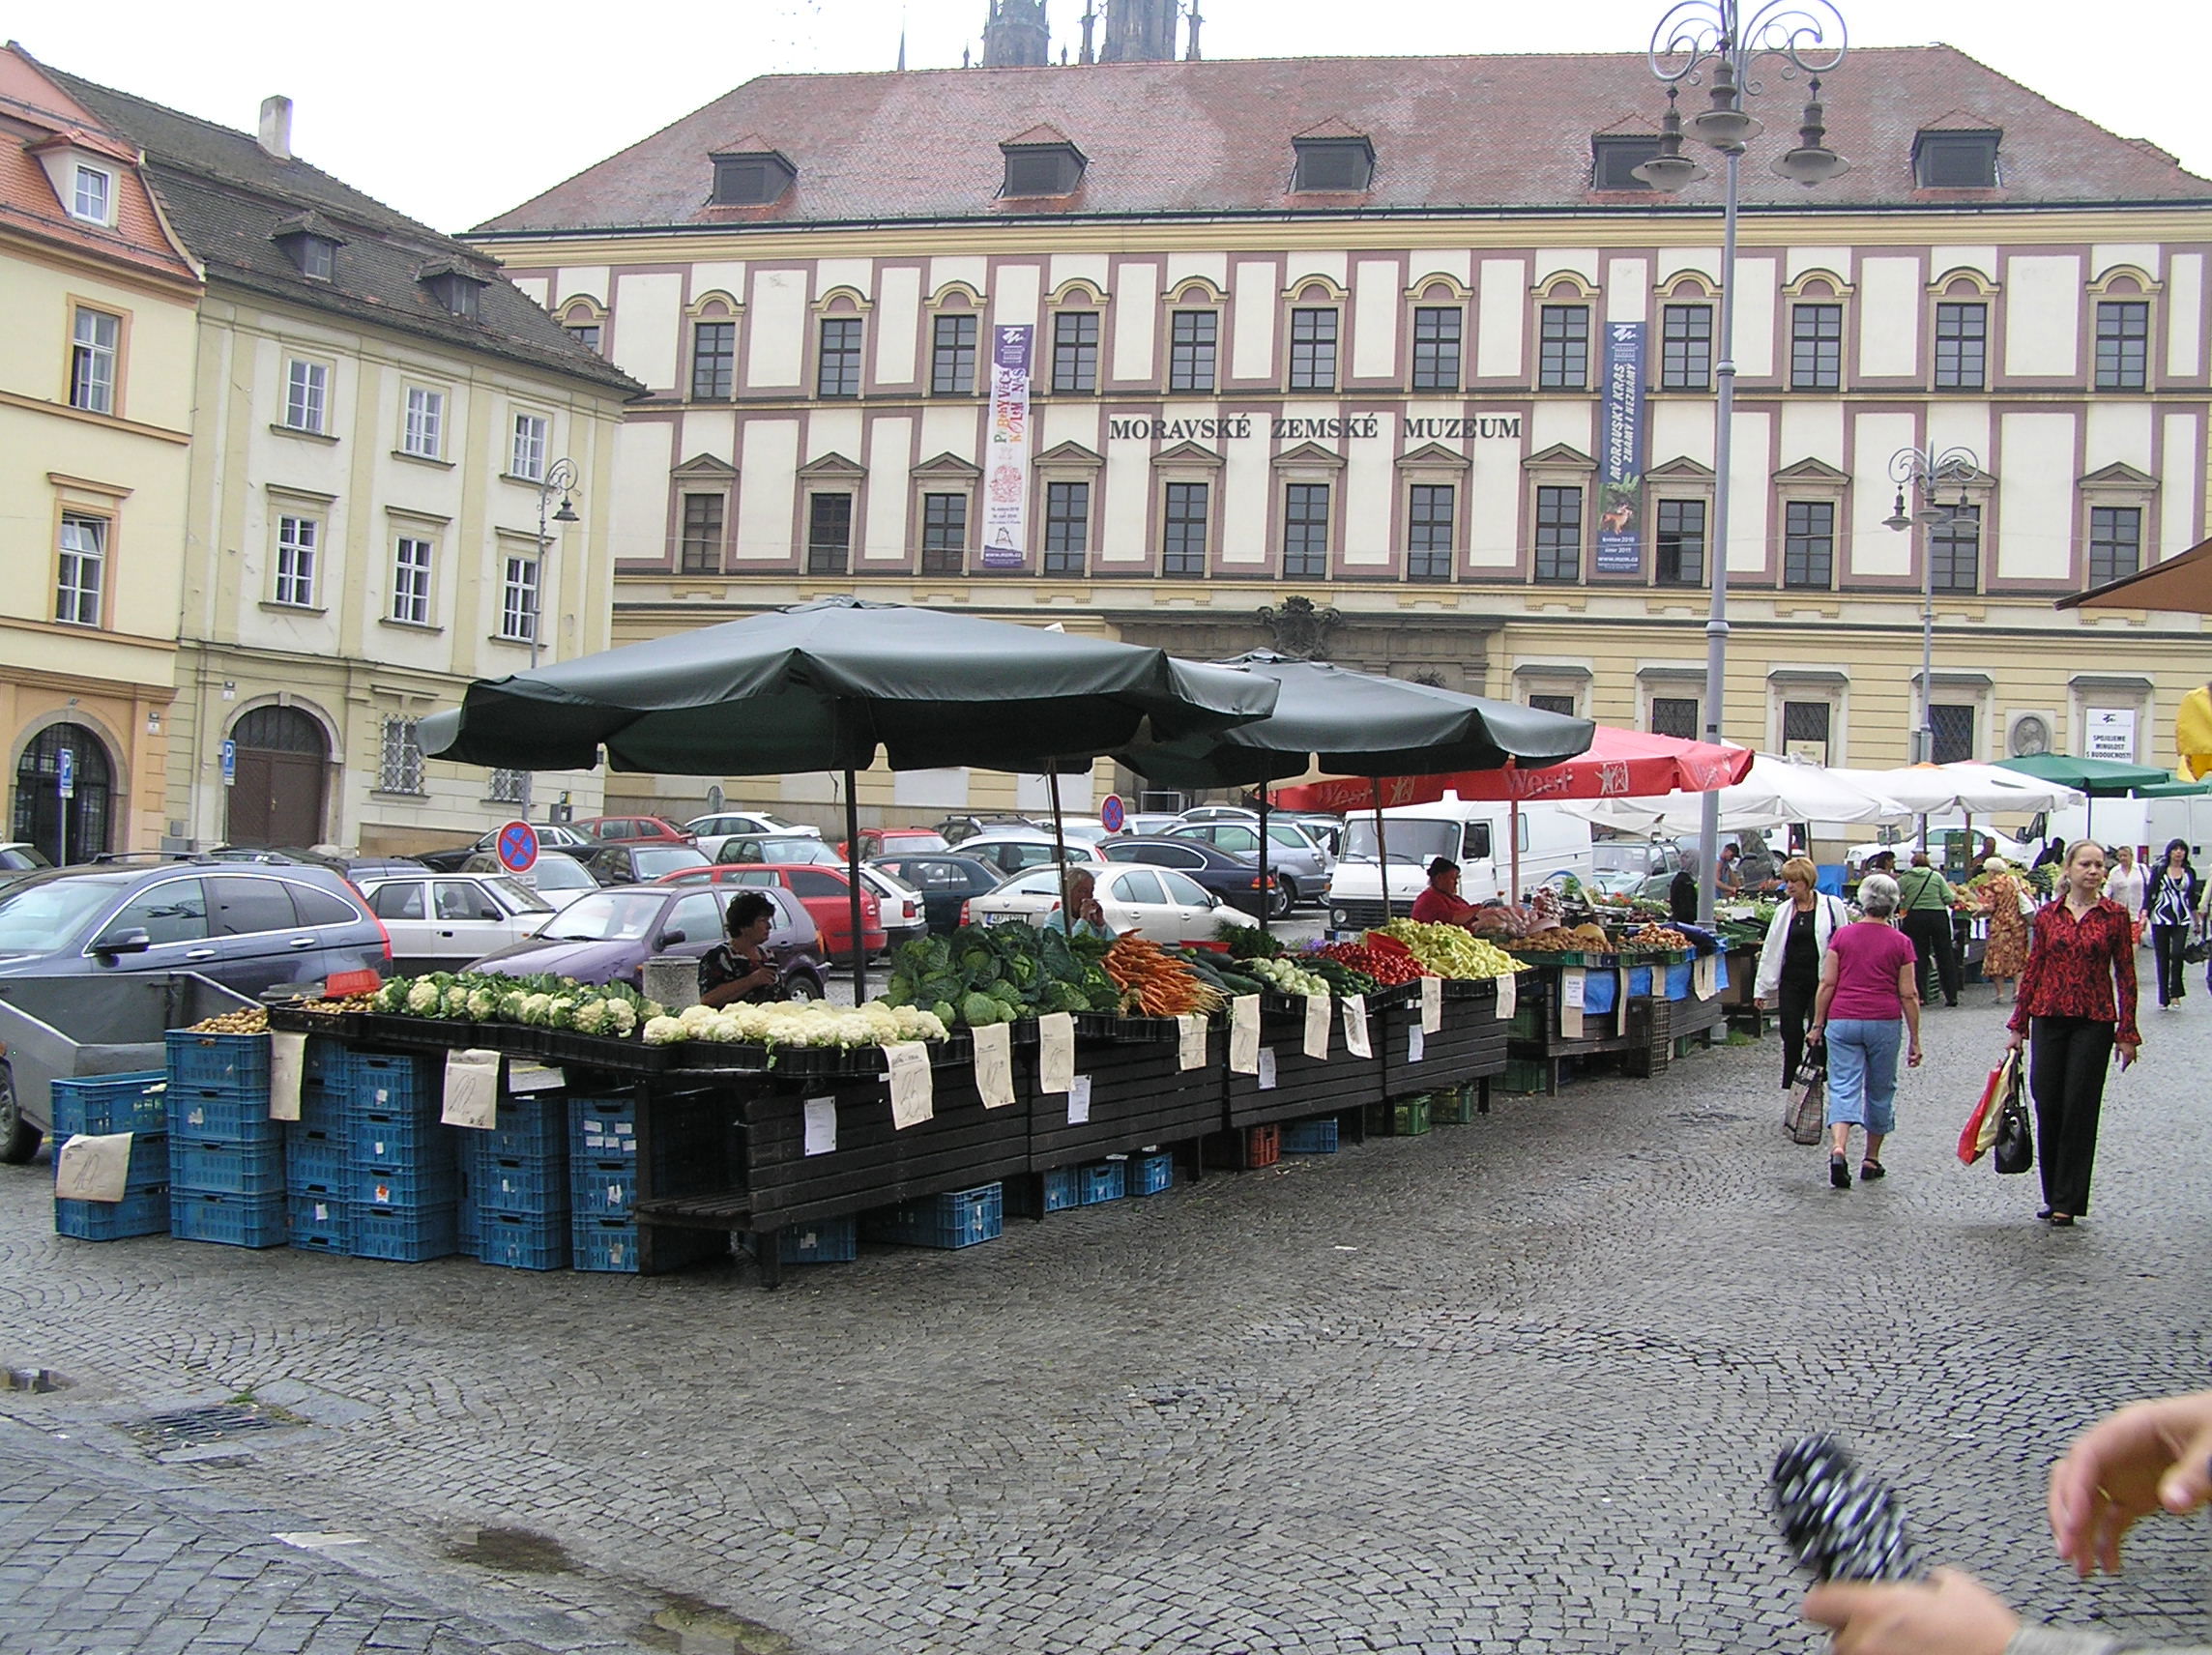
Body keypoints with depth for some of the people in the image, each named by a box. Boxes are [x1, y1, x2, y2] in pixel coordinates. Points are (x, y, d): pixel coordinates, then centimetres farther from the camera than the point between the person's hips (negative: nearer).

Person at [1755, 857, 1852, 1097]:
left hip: (1822, 980, -3)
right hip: (1791, 982, 3)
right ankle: (1791, 1088, 12)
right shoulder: (1784, 910, 9)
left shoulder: (1832, 906, -2)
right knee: (1791, 1035, 2)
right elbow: (1771, 950, 11)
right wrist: (1763, 987, 8)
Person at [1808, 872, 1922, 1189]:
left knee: (1843, 1088, -3)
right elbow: (1908, 995, 0)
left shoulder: (1843, 936, 2)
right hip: (1884, 1021, 0)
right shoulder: (1900, 943, 0)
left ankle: (1838, 1148, -26)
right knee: (1880, 1091, 14)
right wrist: (1915, 1040, 6)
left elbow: (1827, 984, 0)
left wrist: (1817, 1025, 8)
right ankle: (1871, 1161, 21)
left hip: (1843, 1020, 0)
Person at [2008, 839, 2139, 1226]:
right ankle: (2054, 1195, 19)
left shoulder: (2114, 916, -1)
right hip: (2049, 1019, 2)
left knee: (2079, 1109, -1)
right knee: (2046, 1106, 5)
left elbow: (2125, 975, 0)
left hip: (2094, 1022, -2)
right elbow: (2032, 971, 8)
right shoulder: (2047, 914, 4)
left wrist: (2127, 1032, -4)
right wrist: (2018, 1025, 7)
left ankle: (2067, 1202, 6)